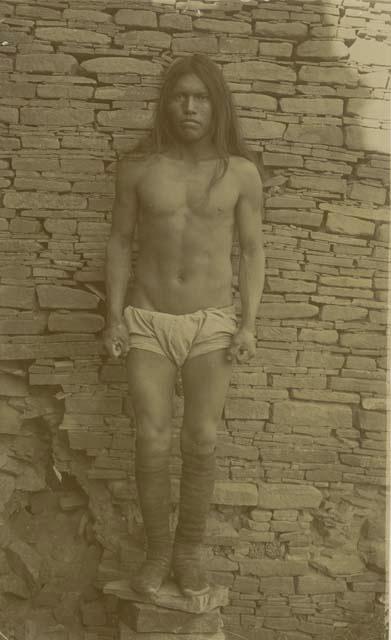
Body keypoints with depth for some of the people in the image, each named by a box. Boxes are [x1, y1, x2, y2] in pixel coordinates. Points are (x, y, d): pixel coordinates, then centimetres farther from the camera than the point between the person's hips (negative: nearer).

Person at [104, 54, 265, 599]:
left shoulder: (241, 172, -3)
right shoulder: (138, 168, -3)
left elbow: (253, 250, 1)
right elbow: (120, 242, 3)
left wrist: (249, 324, -6)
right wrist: (114, 316, -3)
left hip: (212, 323, 0)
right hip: (147, 321, 0)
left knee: (202, 443, 1)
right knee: (152, 443, -1)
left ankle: (189, 551, 21)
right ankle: (157, 551, 18)